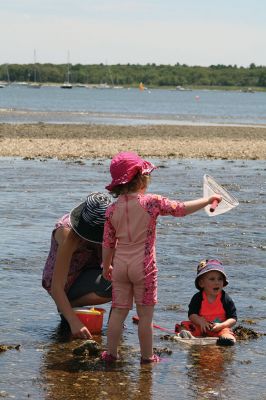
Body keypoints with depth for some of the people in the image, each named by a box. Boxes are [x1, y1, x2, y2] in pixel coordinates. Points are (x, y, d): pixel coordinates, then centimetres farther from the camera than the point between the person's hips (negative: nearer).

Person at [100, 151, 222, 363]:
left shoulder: (112, 210, -1)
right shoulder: (151, 202, -13)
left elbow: (108, 243, 5)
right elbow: (181, 209, -9)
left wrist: (106, 266, 20)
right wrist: (208, 200, 4)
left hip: (120, 266, 4)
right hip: (143, 266, -4)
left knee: (118, 311, 12)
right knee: (145, 315, 5)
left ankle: (111, 353, 16)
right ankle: (147, 356, 13)